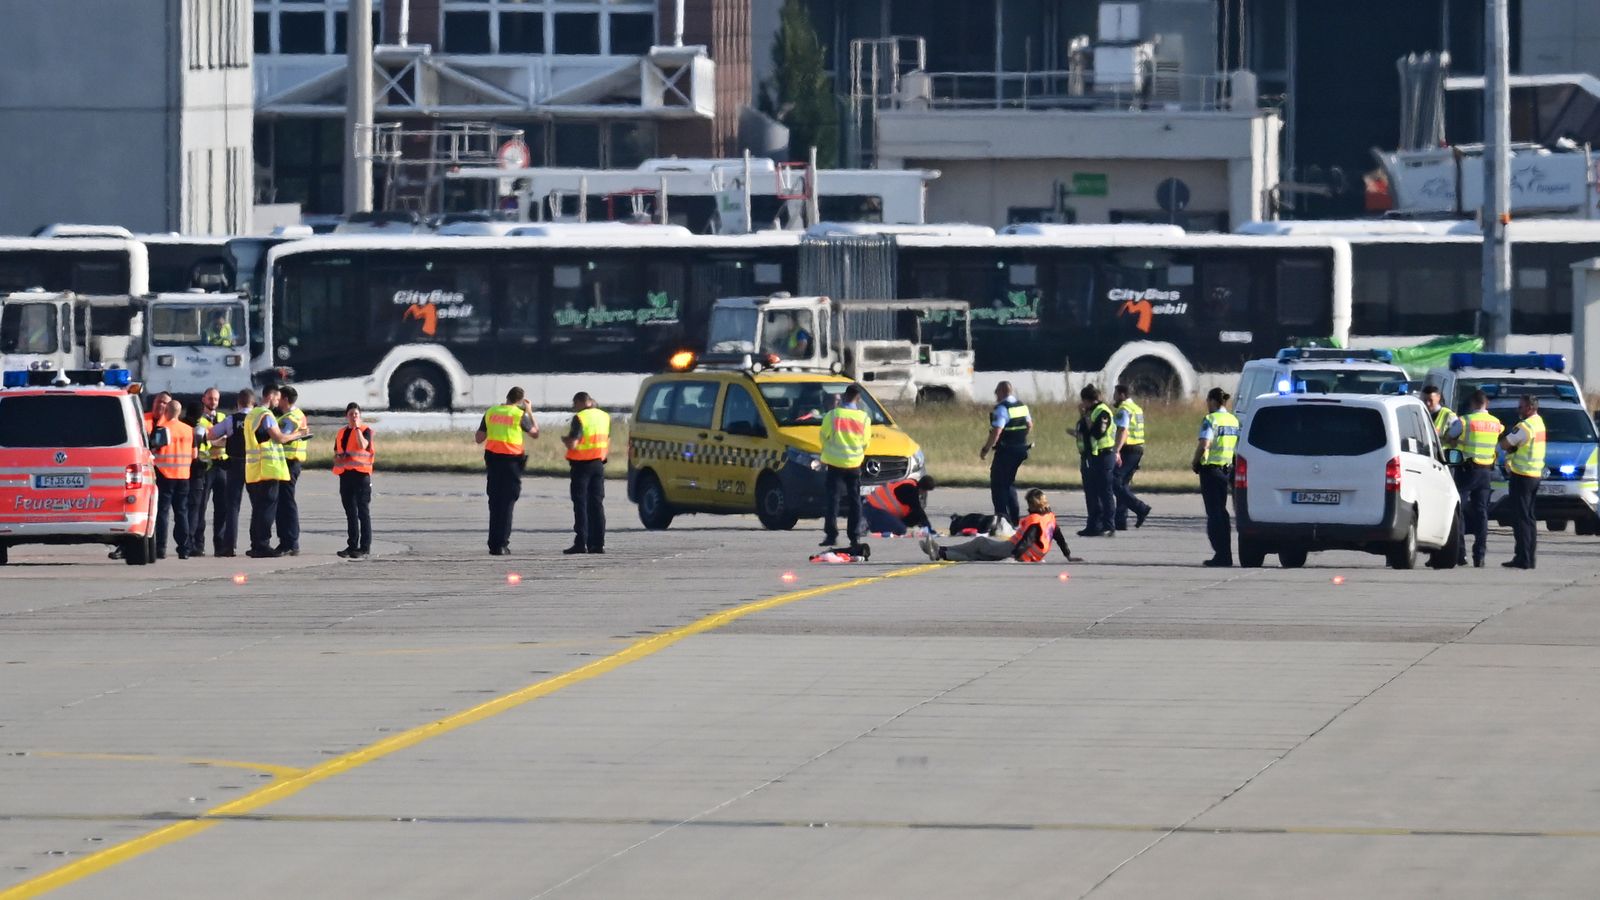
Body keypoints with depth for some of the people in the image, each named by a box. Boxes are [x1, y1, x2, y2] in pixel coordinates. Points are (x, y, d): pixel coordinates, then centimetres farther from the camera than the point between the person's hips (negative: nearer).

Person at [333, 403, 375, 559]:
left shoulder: (365, 431, -2)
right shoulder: (341, 433, 16)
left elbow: (363, 445, -22)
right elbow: (336, 455, 22)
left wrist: (357, 427, -14)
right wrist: (338, 458, -1)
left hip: (361, 474, -6)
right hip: (345, 475, 6)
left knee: (363, 511, -3)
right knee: (350, 512, 9)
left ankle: (365, 546, -2)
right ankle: (352, 545, 14)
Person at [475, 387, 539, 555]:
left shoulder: (491, 412, 4)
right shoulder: (519, 415, -7)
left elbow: (479, 438, 7)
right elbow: (535, 433, 8)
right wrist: (530, 412, 17)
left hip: (492, 459, 4)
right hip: (511, 460, -4)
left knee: (495, 502, 12)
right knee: (507, 503, 1)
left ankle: (493, 543, 12)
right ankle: (501, 544, -5)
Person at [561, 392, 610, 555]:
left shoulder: (580, 418, -14)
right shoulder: (604, 417, 8)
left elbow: (572, 444, -20)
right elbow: (608, 442, 14)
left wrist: (565, 439, 0)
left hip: (582, 465, -6)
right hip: (598, 464, 6)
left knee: (580, 505, -3)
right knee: (597, 504, 9)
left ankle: (580, 543, -7)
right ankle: (598, 543, 7)